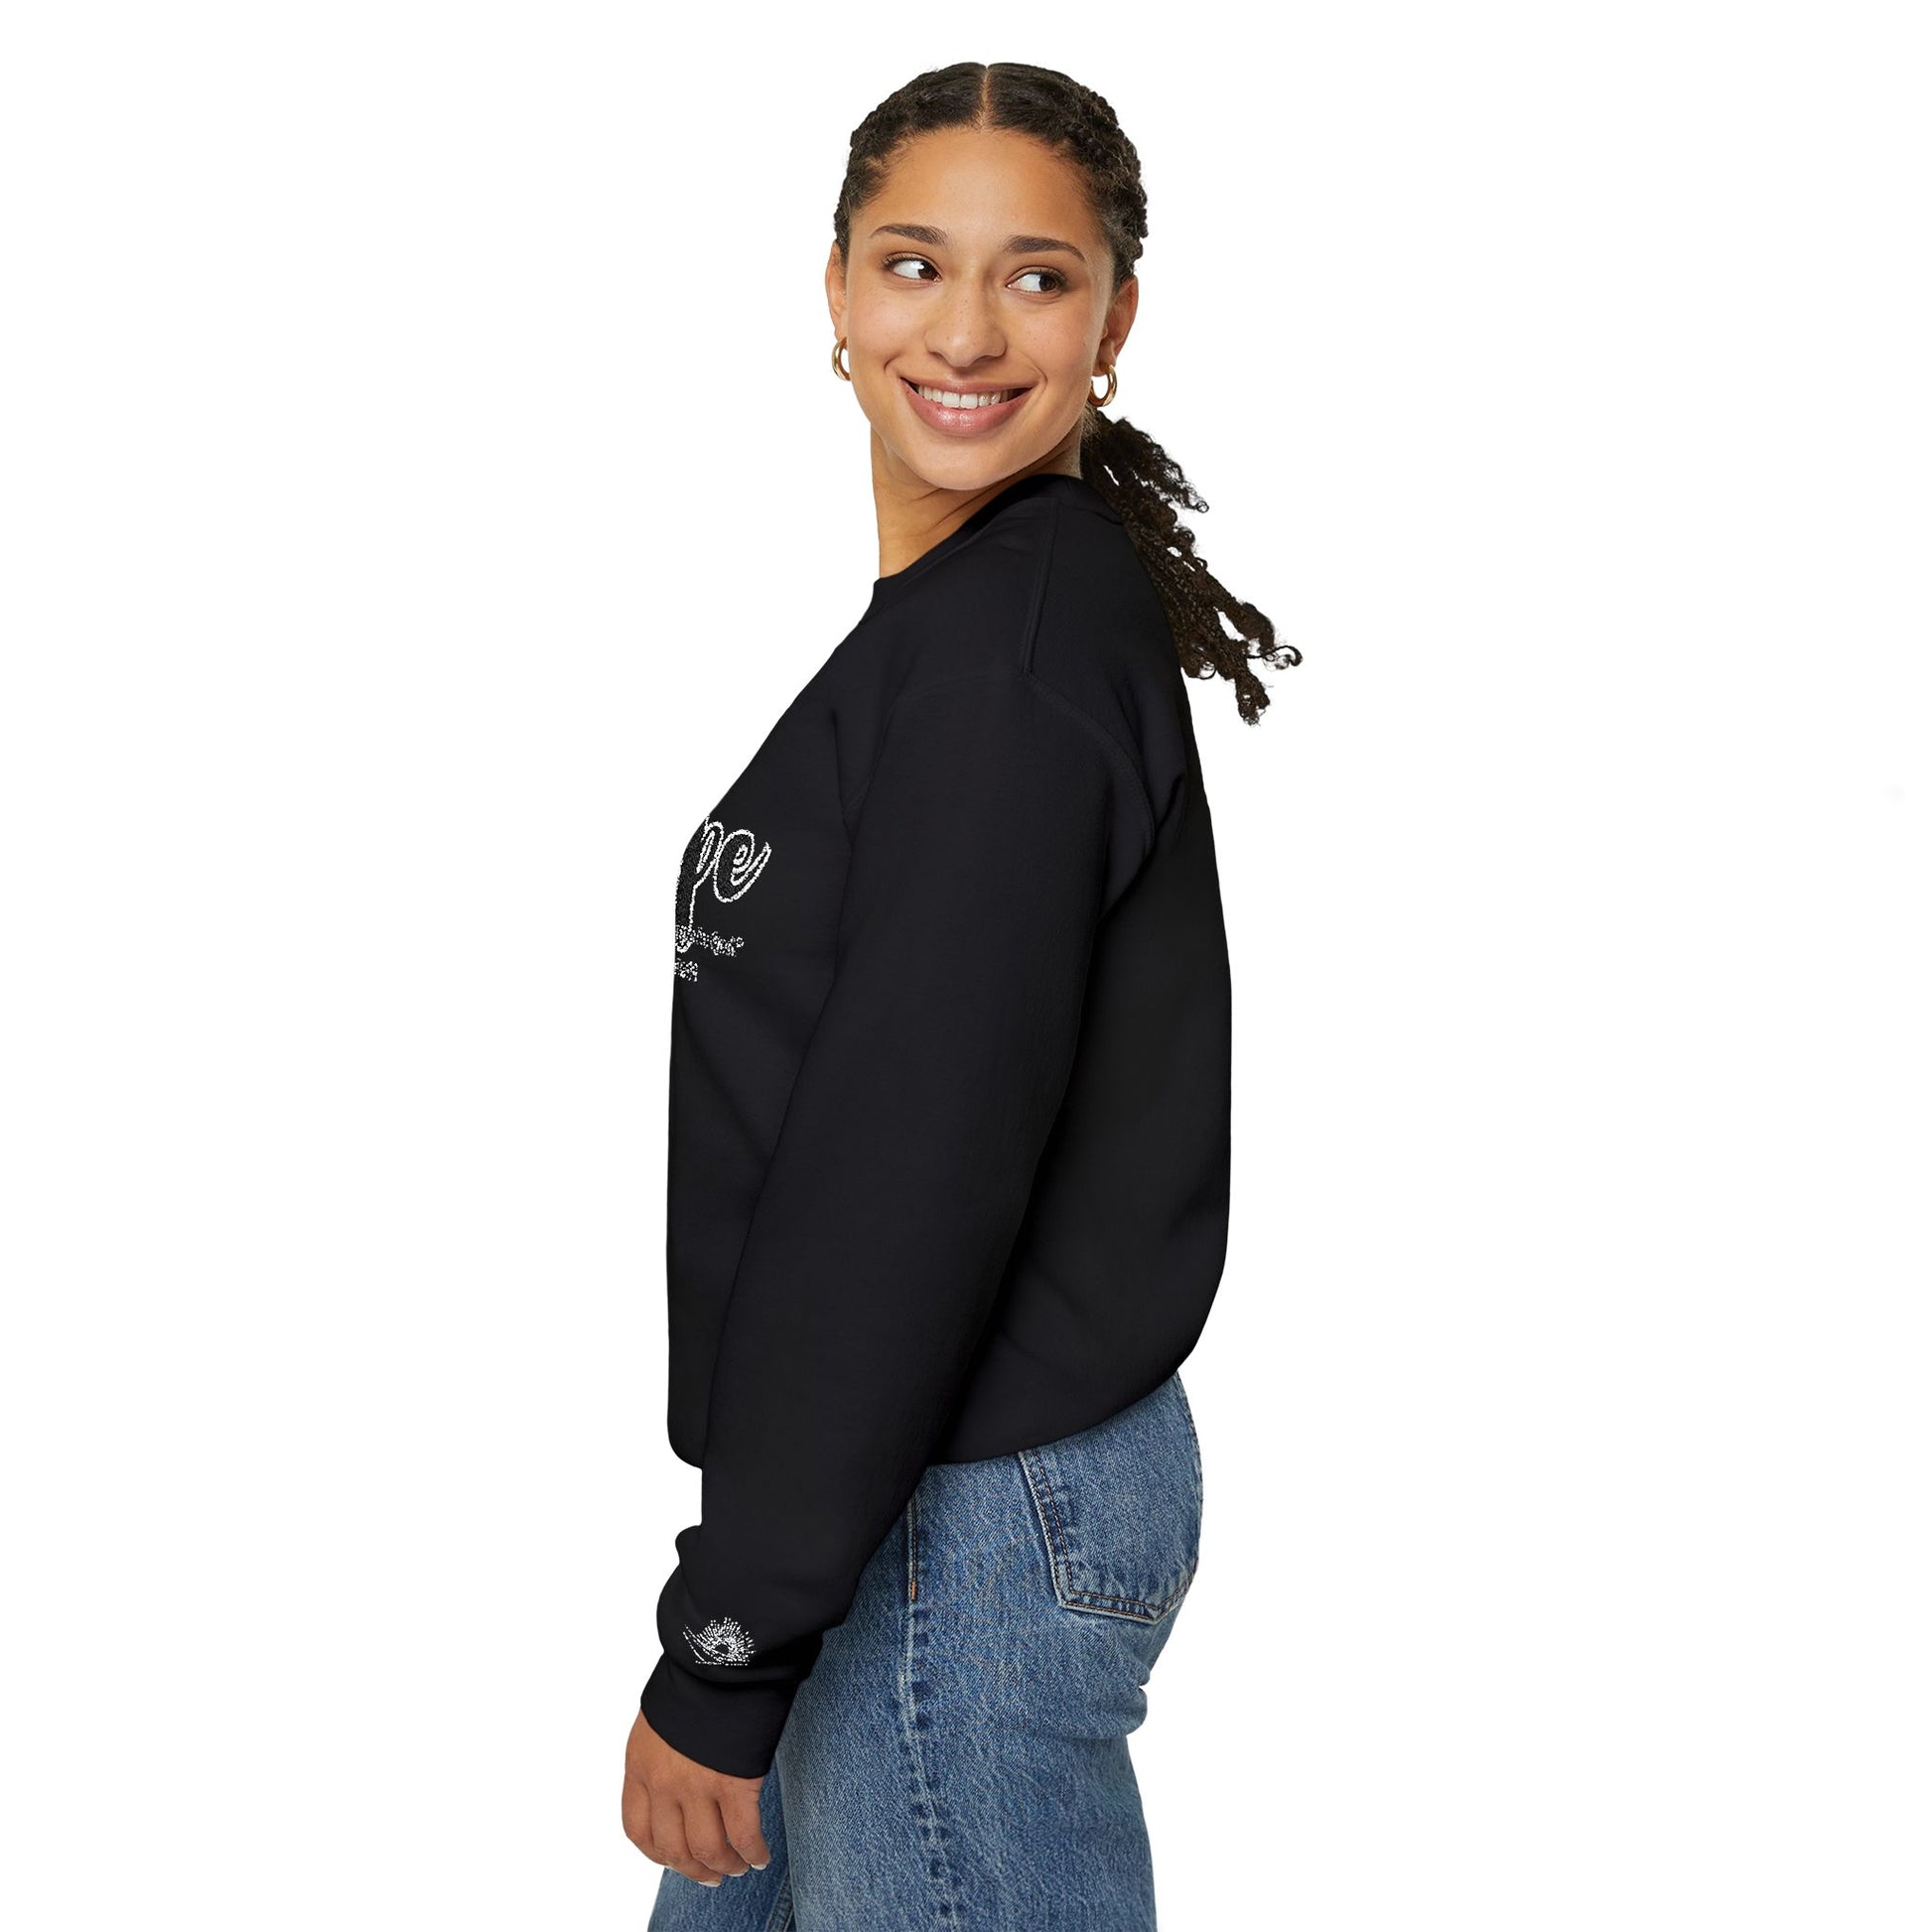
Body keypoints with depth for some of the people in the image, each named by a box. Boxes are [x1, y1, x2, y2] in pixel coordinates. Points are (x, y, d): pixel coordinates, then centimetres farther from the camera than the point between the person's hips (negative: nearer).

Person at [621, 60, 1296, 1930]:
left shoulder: (1015, 654, -19)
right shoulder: (961, 617, 12)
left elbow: (911, 1168, -23)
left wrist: (726, 1655, -19)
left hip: (973, 1527, -10)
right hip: (911, 1488, 10)